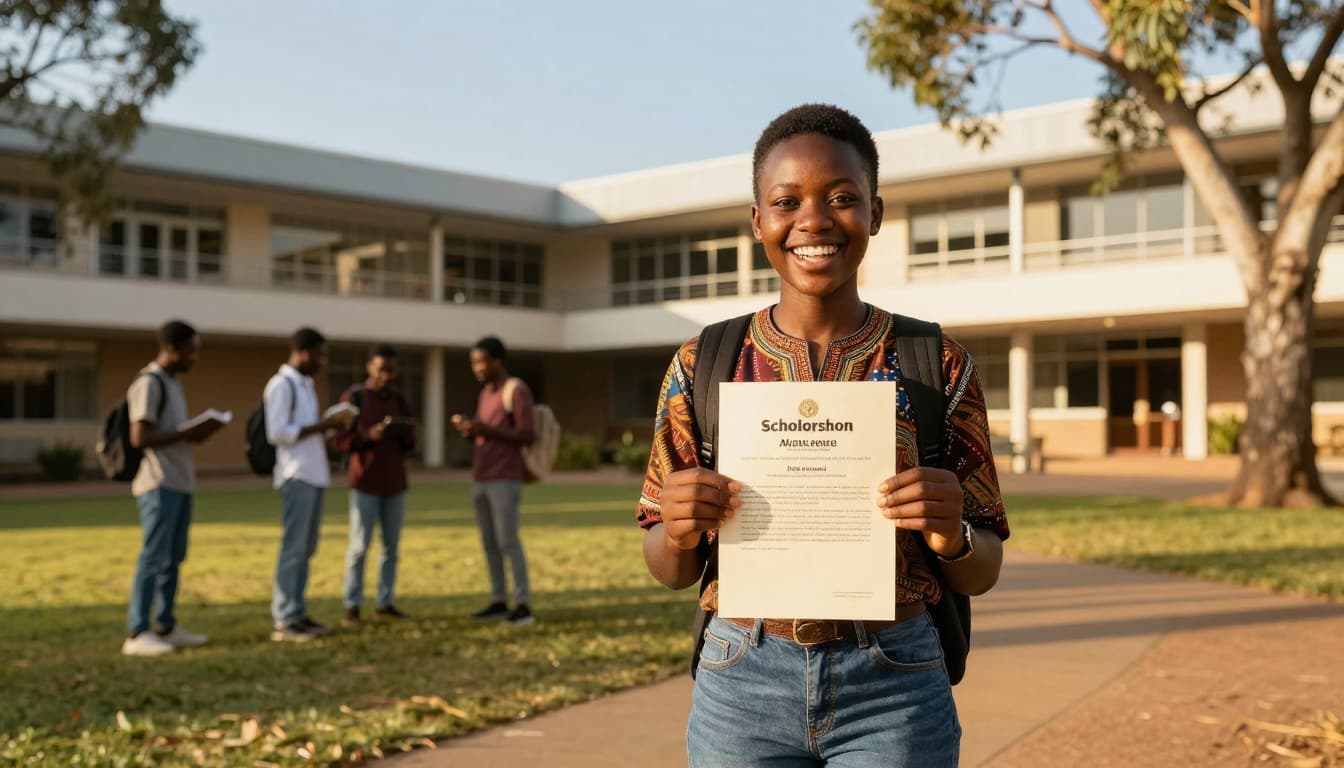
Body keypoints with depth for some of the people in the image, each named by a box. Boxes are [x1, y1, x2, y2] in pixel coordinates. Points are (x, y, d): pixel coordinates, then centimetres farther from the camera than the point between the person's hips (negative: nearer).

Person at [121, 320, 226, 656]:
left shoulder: (174, 384, 18)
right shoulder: (148, 383, -12)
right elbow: (140, 437, -19)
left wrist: (197, 432, 5)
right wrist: (188, 433, -17)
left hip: (180, 484, 9)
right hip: (159, 485, -9)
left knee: (173, 558, 11)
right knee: (154, 557, -9)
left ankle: (167, 627, 16)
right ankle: (137, 634, -6)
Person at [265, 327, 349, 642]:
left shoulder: (305, 384, 18)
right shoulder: (281, 384, -10)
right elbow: (277, 433, -18)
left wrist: (330, 424, 4)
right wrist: (322, 425, -16)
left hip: (314, 475, 9)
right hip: (296, 476, -9)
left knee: (306, 548, 11)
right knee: (293, 548, -7)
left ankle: (297, 613, 17)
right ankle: (283, 620, -3)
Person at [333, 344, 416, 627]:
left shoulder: (399, 399, 10)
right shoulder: (353, 397, -4)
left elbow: (409, 446, 12)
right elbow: (340, 440, -7)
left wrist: (408, 433, -10)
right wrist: (370, 435, -21)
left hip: (395, 483, 5)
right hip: (365, 483, -4)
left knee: (391, 545, 4)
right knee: (359, 545, -6)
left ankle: (384, 603, 11)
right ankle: (351, 606, -1)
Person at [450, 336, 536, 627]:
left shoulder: (517, 391, -9)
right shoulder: (485, 394, 17)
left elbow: (527, 436, -16)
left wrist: (485, 429, -20)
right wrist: (468, 428, 0)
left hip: (505, 480, -8)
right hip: (481, 480, 8)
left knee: (507, 541, -12)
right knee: (489, 542, 8)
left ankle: (523, 605, -8)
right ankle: (499, 602, 13)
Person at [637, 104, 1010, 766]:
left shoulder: (938, 365, -3)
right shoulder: (701, 366, -1)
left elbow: (981, 575, 3)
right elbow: (670, 572, 5)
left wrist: (950, 534, -19)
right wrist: (678, 533, -17)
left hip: (894, 688, 0)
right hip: (742, 686, 1)